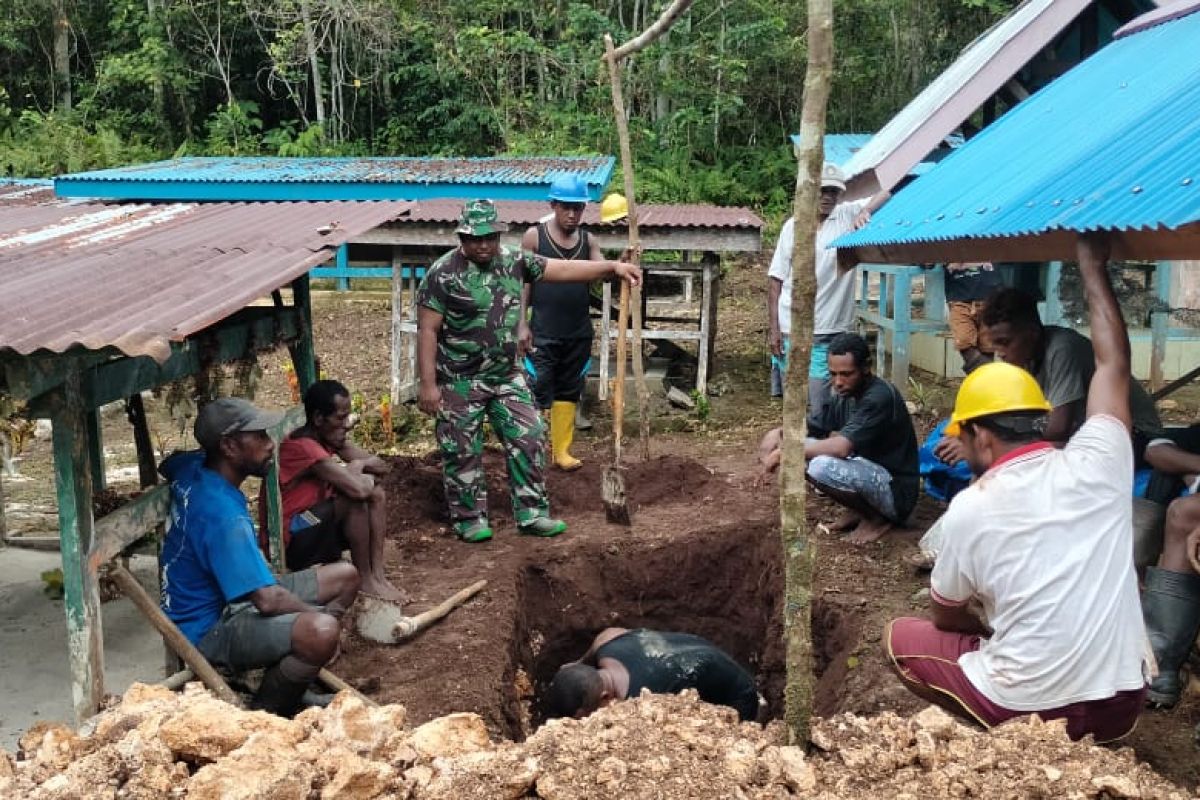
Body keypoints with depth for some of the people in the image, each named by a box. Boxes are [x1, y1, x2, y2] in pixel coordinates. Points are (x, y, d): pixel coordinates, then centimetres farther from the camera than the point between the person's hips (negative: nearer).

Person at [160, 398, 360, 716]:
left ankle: (292, 680, 9)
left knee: (345, 576, 9)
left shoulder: (193, 467, 0)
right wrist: (322, 616, -14)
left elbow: (167, 465, 28)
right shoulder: (222, 514, -30)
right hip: (210, 629, -10)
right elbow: (268, 601, -32)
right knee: (322, 632, -37)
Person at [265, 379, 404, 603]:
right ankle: (365, 580, -10)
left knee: (377, 494, 1)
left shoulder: (330, 437, 4)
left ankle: (377, 574, -4)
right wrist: (359, 468, -12)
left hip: (312, 525, 9)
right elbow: (357, 488, -35)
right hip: (288, 543, -9)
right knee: (355, 499, -25)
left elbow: (383, 467, 5)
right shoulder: (303, 446, -25)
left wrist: (357, 465, -15)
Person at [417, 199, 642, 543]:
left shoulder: (514, 261, 1)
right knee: (463, 452, 5)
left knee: (528, 441, 5)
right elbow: (427, 331, -14)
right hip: (459, 381, -5)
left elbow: (563, 269, 1)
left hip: (506, 375, 5)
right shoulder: (443, 273, -15)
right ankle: (469, 518, 20)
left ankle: (531, 513, 16)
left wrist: (612, 266, -8)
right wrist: (428, 384, -16)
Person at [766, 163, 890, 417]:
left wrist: (866, 210, -26)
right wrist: (773, 327, 0)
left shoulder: (848, 215, 2)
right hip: (791, 330, 2)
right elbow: (775, 280, 6)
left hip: (831, 330, -1)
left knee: (818, 406, -3)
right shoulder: (792, 226, 5)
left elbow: (891, 193, -6)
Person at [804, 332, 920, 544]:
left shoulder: (880, 397, -23)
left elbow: (841, 447, -32)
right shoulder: (845, 395, 3)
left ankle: (877, 518, -6)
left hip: (896, 492, -9)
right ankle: (859, 510, 9)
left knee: (821, 466, -31)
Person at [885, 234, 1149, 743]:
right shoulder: (1097, 466, -5)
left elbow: (946, 616, 4)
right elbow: (1114, 362, 10)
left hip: (1023, 710, -4)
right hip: (1121, 706, 4)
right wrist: (1093, 265, 18)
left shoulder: (971, 507, -10)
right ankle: (1085, 736, 18)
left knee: (900, 638, 17)